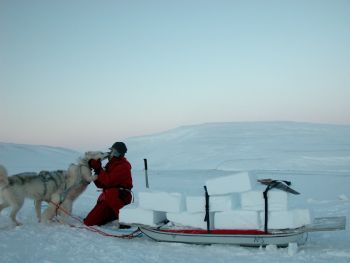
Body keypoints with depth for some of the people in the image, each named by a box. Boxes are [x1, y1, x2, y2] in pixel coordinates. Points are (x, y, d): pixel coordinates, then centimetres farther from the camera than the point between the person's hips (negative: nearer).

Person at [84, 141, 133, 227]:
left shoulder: (123, 166, -13)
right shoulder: (111, 164, 14)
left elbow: (108, 181, -25)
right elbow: (100, 184, 12)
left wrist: (98, 169, -18)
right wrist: (97, 170, -1)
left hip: (120, 197, -8)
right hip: (107, 198, 8)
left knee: (110, 193, -43)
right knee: (89, 222, 1)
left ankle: (120, 217, -25)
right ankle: (112, 215, 15)